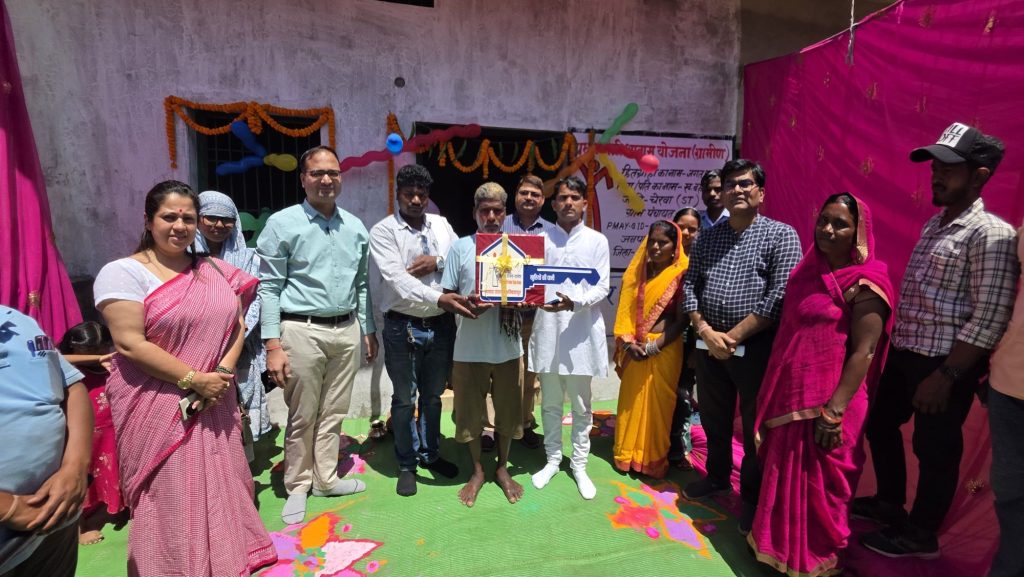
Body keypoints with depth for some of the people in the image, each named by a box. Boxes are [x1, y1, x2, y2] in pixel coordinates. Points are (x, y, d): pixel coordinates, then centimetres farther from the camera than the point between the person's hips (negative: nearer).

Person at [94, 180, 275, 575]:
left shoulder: (215, 270, 9)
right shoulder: (123, 272, -6)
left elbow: (236, 324, 7)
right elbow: (130, 344, -14)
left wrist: (224, 372, -10)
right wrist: (194, 379, -16)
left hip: (214, 406, 5)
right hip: (158, 409, -4)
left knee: (219, 492, 12)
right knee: (171, 502, 6)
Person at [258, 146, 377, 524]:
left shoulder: (355, 226, 9)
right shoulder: (282, 224, -5)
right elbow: (269, 287, -7)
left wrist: (369, 330, 13)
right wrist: (273, 345, -12)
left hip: (347, 330, 5)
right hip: (303, 331, -4)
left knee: (334, 413, 14)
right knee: (302, 417, 7)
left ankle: (326, 479, 31)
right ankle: (298, 486, 26)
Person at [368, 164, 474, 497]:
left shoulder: (442, 225, 8)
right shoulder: (383, 231, -7)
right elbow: (397, 279, -20)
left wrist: (437, 262, -14)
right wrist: (439, 298, -32)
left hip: (441, 325, 4)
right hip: (403, 327, -4)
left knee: (433, 395, 19)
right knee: (404, 399, 10)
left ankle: (430, 455, 38)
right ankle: (406, 465, 29)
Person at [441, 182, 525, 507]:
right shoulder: (460, 247, -1)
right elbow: (447, 296, 0)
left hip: (507, 345, 2)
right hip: (470, 346, -1)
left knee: (507, 410, 13)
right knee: (470, 411, 10)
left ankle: (502, 468, 33)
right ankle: (477, 471, 31)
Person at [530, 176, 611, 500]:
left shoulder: (597, 241, 2)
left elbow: (602, 288, -5)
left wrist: (573, 303, -22)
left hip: (581, 333, -1)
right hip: (547, 330, 2)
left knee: (581, 406, 10)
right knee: (550, 403, 13)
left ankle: (579, 464, 26)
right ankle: (553, 459, 30)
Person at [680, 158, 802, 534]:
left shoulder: (781, 235, -6)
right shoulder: (707, 237, 9)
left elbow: (780, 298, -15)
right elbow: (689, 286, 6)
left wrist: (732, 336, -15)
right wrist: (705, 331, -9)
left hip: (756, 346, -4)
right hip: (709, 343, 5)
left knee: (756, 426, 9)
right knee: (713, 419, 18)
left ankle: (752, 495, 29)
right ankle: (717, 476, 41)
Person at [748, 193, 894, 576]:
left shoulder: (864, 283, -13)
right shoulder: (810, 271, 10)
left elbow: (864, 351, -18)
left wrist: (834, 412, -22)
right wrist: (773, 393, 15)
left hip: (825, 405, -8)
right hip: (790, 397, 8)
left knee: (816, 485, 8)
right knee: (786, 478, 19)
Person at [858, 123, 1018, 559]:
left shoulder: (990, 234, -15)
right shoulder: (934, 224, 11)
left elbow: (989, 319, -20)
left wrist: (946, 377, -20)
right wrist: (896, 348, 14)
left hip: (945, 365, -8)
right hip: (903, 355, 9)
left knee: (934, 449, 7)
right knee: (880, 424, 20)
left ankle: (920, 534, 27)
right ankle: (890, 502, 42)